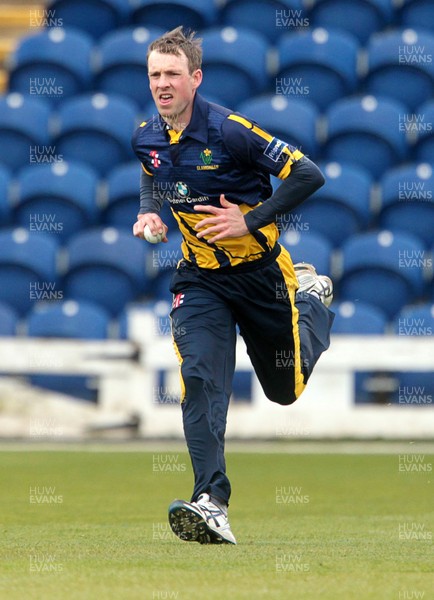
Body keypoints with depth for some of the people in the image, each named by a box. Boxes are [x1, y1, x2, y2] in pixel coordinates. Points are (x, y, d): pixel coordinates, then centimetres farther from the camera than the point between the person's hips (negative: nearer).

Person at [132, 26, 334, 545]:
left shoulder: (228, 130, -22)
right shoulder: (146, 138, -3)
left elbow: (309, 175, -21)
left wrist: (251, 220, -24)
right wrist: (149, 213, 0)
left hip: (260, 272, -3)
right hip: (199, 278, 3)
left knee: (286, 387, 14)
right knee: (199, 379, -20)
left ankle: (313, 296, 45)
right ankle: (211, 503, -26)